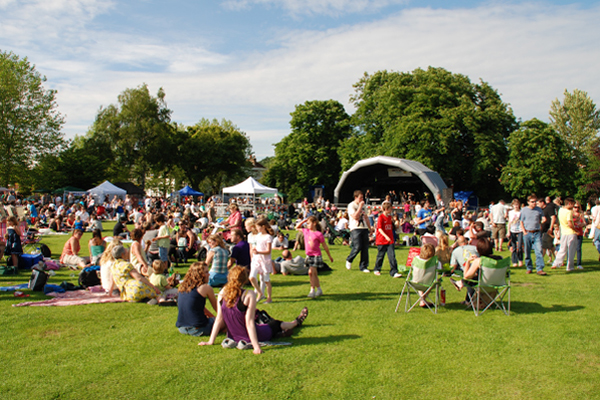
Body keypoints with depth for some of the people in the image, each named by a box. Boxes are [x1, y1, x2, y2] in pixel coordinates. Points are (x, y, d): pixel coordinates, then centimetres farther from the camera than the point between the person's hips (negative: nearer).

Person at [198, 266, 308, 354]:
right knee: (275, 324, 25)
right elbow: (249, 322, -25)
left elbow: (219, 319, -6)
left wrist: (211, 341, 2)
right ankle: (297, 322, 53)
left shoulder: (222, 294, -9)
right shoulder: (249, 295, -24)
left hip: (233, 336, 4)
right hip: (249, 337, -4)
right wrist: (256, 346, -22)